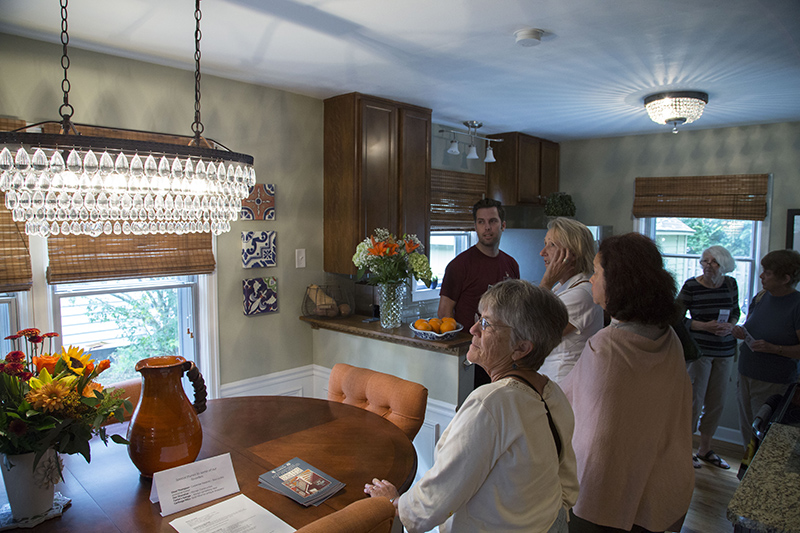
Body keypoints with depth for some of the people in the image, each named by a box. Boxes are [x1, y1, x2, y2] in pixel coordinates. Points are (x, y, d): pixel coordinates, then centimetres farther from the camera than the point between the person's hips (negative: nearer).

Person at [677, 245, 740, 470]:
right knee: (694, 401, -1)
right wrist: (704, 326, -19)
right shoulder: (691, 286, -11)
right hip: (698, 350, -5)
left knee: (716, 402, 13)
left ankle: (705, 448, 29)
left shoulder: (731, 284, 3)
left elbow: (735, 312, 16)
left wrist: (730, 325, -5)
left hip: (725, 352, 5)